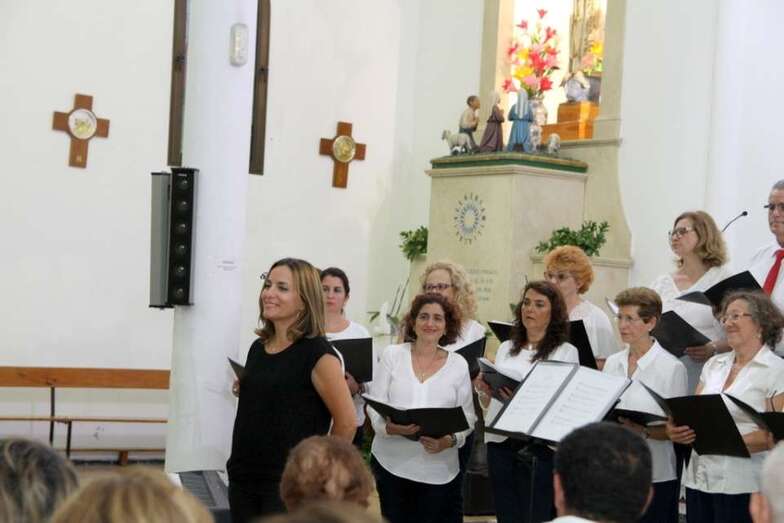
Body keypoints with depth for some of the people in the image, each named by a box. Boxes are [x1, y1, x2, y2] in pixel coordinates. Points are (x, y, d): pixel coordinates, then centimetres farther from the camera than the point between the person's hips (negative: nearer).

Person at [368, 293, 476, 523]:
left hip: (438, 468, 0)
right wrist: (389, 427, -20)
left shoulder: (459, 364, 4)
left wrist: (450, 440, -16)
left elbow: (467, 416, 4)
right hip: (391, 462, 0)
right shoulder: (392, 355, 3)